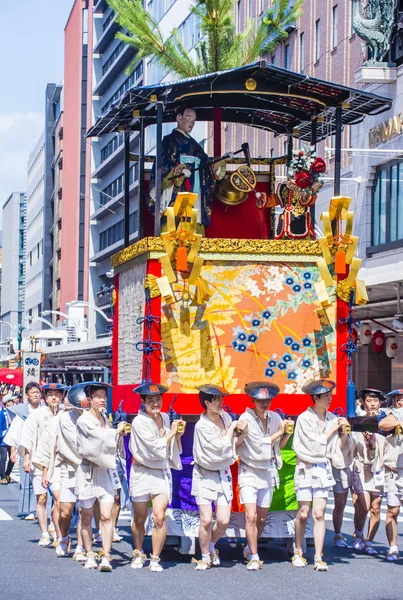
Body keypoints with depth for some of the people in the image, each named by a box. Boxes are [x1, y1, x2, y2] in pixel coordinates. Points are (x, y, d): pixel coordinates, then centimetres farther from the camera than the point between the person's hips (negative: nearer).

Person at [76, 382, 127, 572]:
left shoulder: (105, 419, 12)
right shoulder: (84, 420, -10)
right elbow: (102, 437, -19)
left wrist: (119, 434, 3)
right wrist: (118, 430, -4)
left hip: (105, 471, 4)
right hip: (87, 471, -4)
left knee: (106, 516, -7)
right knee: (87, 517, 6)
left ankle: (105, 556, -10)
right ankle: (89, 555, 17)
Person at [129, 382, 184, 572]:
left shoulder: (165, 418, 6)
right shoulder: (139, 422, -12)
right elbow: (156, 448, -19)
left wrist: (178, 435, -1)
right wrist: (171, 433, -8)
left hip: (162, 473, 3)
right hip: (142, 473, -3)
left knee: (159, 516, -13)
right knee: (140, 519, 10)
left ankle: (155, 559, -2)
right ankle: (138, 553, 33)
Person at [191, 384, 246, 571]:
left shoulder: (225, 417, 3)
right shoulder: (202, 426, -17)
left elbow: (232, 444, 13)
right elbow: (221, 447, -20)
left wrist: (243, 434, -5)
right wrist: (232, 427, -9)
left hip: (223, 475, 5)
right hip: (205, 476, -5)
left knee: (223, 520, -3)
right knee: (206, 520, -8)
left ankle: (211, 545, 27)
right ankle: (205, 557, 12)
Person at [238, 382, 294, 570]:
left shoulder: (275, 418, 4)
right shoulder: (246, 418, -13)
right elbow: (258, 445, -18)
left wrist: (288, 433, -5)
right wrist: (279, 432, -10)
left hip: (268, 473, 5)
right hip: (249, 472, -5)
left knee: (262, 519, 11)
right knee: (251, 517, -15)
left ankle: (249, 549, 33)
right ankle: (254, 557, -6)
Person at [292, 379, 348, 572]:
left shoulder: (332, 418, 6)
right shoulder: (305, 418, -7)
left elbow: (336, 448, 9)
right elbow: (316, 445, -13)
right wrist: (333, 429, -6)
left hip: (323, 469, 3)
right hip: (306, 468, -3)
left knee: (319, 514, -3)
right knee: (303, 514, 2)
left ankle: (318, 558, -2)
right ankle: (298, 553, 21)